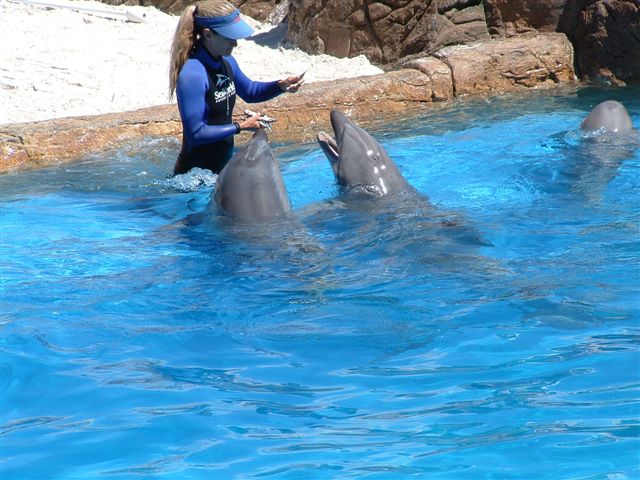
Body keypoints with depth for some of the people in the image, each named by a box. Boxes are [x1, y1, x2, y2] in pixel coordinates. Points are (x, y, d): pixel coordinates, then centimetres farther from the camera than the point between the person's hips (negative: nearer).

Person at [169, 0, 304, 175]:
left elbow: (249, 91, 21)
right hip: (197, 169, -8)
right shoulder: (192, 74, -24)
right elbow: (196, 133, -24)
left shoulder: (226, 62, 2)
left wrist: (280, 86, 3)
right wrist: (240, 127, -17)